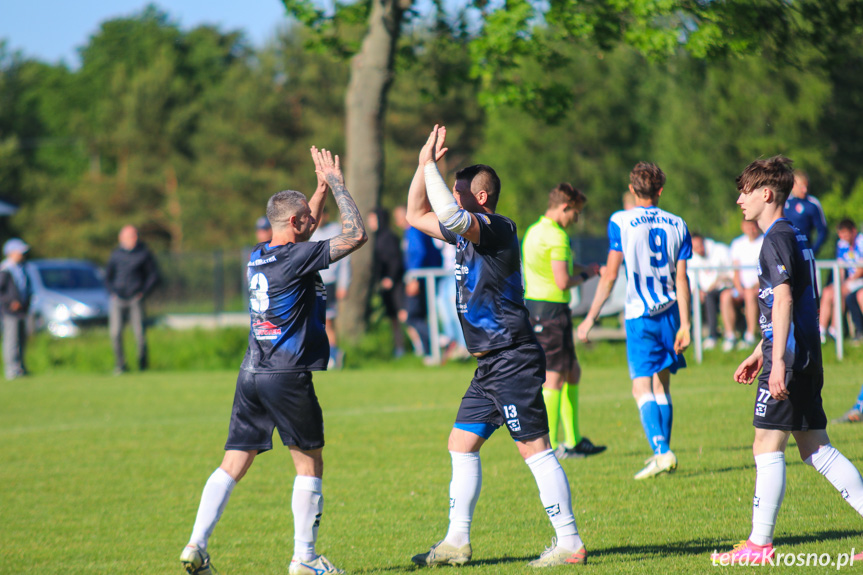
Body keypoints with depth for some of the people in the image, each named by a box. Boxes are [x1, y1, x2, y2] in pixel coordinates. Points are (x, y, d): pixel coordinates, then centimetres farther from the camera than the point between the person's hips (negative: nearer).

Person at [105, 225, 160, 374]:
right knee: (115, 333, -9)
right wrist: (113, 292, 5)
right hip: (118, 300, 2)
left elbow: (154, 276, 6)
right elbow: (108, 276, 21)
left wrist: (143, 293, -5)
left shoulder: (144, 254, 5)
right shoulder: (116, 254, 12)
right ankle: (119, 364, 1)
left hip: (136, 299, -2)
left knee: (140, 333, -7)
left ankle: (143, 363, 10)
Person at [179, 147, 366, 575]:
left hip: (251, 374, 7)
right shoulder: (297, 257, -12)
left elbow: (302, 231, 32)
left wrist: (323, 187, 26)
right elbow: (355, 235, -11)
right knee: (309, 464, 5)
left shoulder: (258, 256, 12)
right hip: (287, 378, -7)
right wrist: (336, 185, -1)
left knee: (233, 464, 5)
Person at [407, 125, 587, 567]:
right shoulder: (467, 231, 14)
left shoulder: (497, 229, -14)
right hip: (492, 364, 10)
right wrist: (424, 164, 11)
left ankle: (570, 544, -7)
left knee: (534, 448, -9)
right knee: (462, 443, 12)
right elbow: (416, 216, 23)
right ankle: (457, 542, 18)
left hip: (513, 361, -10)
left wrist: (431, 165, -19)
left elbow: (448, 215, -32)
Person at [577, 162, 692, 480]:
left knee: (642, 386, -7)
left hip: (639, 314, -4)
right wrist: (684, 325, 2)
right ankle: (663, 451, 19)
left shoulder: (620, 221, -5)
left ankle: (661, 452, -22)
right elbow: (681, 279, 2)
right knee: (662, 384, 15)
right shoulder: (677, 224, 6)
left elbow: (611, 274, -7)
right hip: (670, 311, 4)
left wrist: (591, 318, 0)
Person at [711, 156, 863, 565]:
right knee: (816, 450, 10)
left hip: (789, 360, -10)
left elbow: (783, 300, -21)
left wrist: (778, 360, -26)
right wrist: (758, 354, 32)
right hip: (807, 357, 10)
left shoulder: (777, 239, -11)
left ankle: (759, 545, -3)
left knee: (767, 449, -5)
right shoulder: (795, 236, 19)